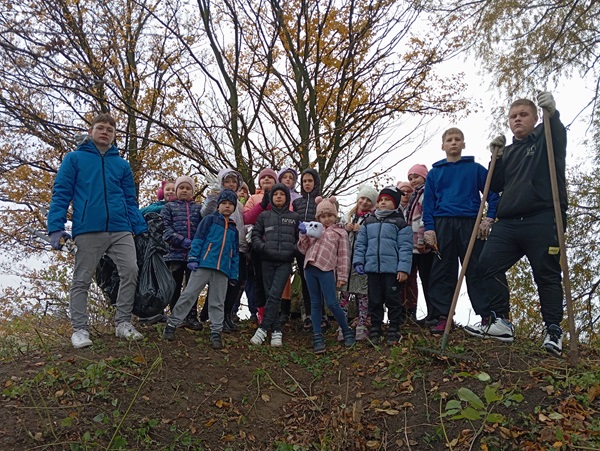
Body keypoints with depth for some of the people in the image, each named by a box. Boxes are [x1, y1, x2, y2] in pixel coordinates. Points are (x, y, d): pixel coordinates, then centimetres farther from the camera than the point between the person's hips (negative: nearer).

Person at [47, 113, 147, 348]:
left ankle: (123, 323, 8)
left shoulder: (122, 164, 16)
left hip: (121, 229, 3)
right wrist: (55, 227, -10)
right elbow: (61, 194, 1)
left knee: (130, 271, -4)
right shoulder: (74, 158, 7)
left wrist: (141, 229, 5)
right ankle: (80, 329, 11)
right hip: (88, 230, -3)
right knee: (82, 280, 3)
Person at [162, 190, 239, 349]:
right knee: (189, 295, -2)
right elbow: (198, 239, -2)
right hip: (204, 264, -4)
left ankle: (216, 333, 11)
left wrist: (234, 275, 14)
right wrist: (193, 258, -13)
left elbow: (235, 253, 20)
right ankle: (171, 324, 6)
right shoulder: (210, 219, 5)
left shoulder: (234, 228, 18)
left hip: (223, 270, 4)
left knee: (217, 303, 6)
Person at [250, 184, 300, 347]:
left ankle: (263, 329, -11)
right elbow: (255, 234, 11)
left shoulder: (295, 217, 12)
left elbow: (300, 237, 13)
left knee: (274, 295, -13)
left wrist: (295, 249, -4)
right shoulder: (264, 216, 12)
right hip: (267, 261, 2)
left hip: (285, 262, -1)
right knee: (270, 295, 1)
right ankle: (276, 331, 6)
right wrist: (261, 246, -6)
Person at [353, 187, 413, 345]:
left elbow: (405, 247, -6)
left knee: (393, 300, 5)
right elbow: (360, 243, 13)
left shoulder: (400, 222, -1)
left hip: (393, 269, -4)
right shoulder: (368, 222, 12)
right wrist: (358, 261, 2)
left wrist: (403, 268, -13)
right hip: (372, 268, 4)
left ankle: (394, 331, 16)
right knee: (374, 300, 10)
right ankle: (375, 329, 21)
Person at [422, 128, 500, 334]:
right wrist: (429, 228, -2)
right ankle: (442, 317, 2)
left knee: (477, 271, -2)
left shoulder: (476, 169, 11)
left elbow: (492, 193, 9)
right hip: (443, 224, 1)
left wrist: (489, 218, -5)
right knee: (442, 272, 0)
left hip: (470, 223, -1)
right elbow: (428, 202, 10)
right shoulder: (434, 173, 15)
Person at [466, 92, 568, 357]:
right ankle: (498, 321, -3)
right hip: (508, 222, 6)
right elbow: (497, 186, 18)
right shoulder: (509, 151, 24)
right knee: (488, 263, -8)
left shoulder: (545, 139, 9)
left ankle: (553, 330, 5)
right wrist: (497, 157, 5)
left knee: (547, 274, -3)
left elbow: (559, 140, -16)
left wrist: (552, 114, -36)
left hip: (542, 220, -5)